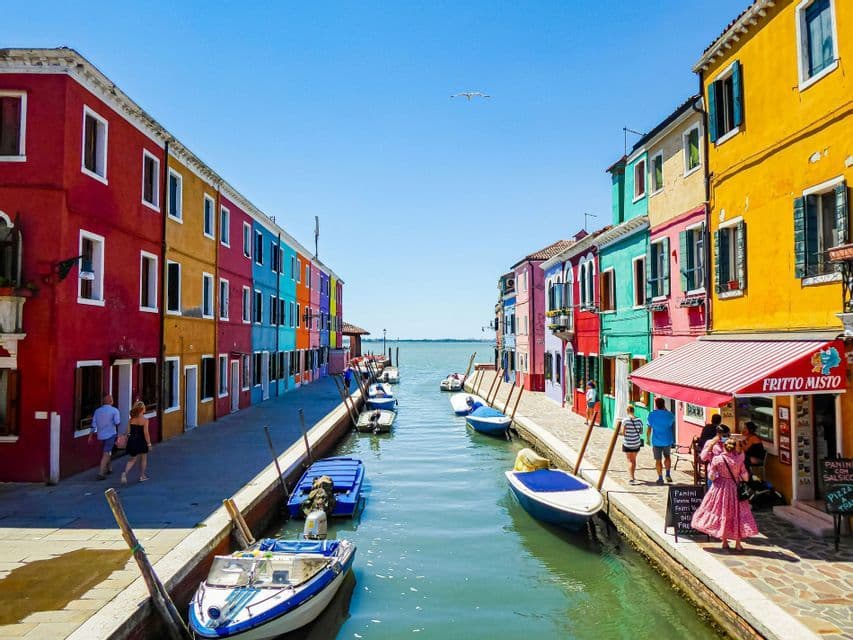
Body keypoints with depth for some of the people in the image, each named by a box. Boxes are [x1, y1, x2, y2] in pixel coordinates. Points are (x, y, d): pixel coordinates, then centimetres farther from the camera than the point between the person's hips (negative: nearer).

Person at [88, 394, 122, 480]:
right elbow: (117, 423, -15)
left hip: (100, 435, 5)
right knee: (106, 454, -4)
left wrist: (91, 435, 12)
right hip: (111, 434, -5)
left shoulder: (97, 411, 5)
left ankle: (108, 469, 36)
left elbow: (93, 424, 6)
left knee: (105, 452, 22)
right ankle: (101, 473, -11)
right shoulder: (114, 410, -9)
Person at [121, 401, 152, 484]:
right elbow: (146, 433, -17)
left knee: (132, 459, 17)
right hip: (141, 441, -4)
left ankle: (125, 473, -5)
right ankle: (142, 476, 24)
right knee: (143, 458, 16)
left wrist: (128, 441, 13)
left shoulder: (131, 419, -1)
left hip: (132, 441, 4)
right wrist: (149, 443, -9)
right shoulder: (145, 420, -15)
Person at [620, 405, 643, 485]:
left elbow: (623, 433, -17)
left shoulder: (625, 420, -15)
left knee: (630, 461, 3)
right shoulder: (639, 420, -5)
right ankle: (633, 476, 35)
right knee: (634, 460, 20)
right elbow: (641, 432, 2)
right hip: (637, 443, 4)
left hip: (627, 444, -4)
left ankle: (632, 478, -8)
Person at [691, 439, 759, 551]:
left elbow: (711, 476, -8)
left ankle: (725, 542, 18)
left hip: (720, 488, 0)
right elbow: (745, 476, -5)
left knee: (721, 513, 12)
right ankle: (738, 544, 13)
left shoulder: (717, 459, -12)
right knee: (737, 514, 11)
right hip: (735, 488, 0)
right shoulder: (739, 459, -11)